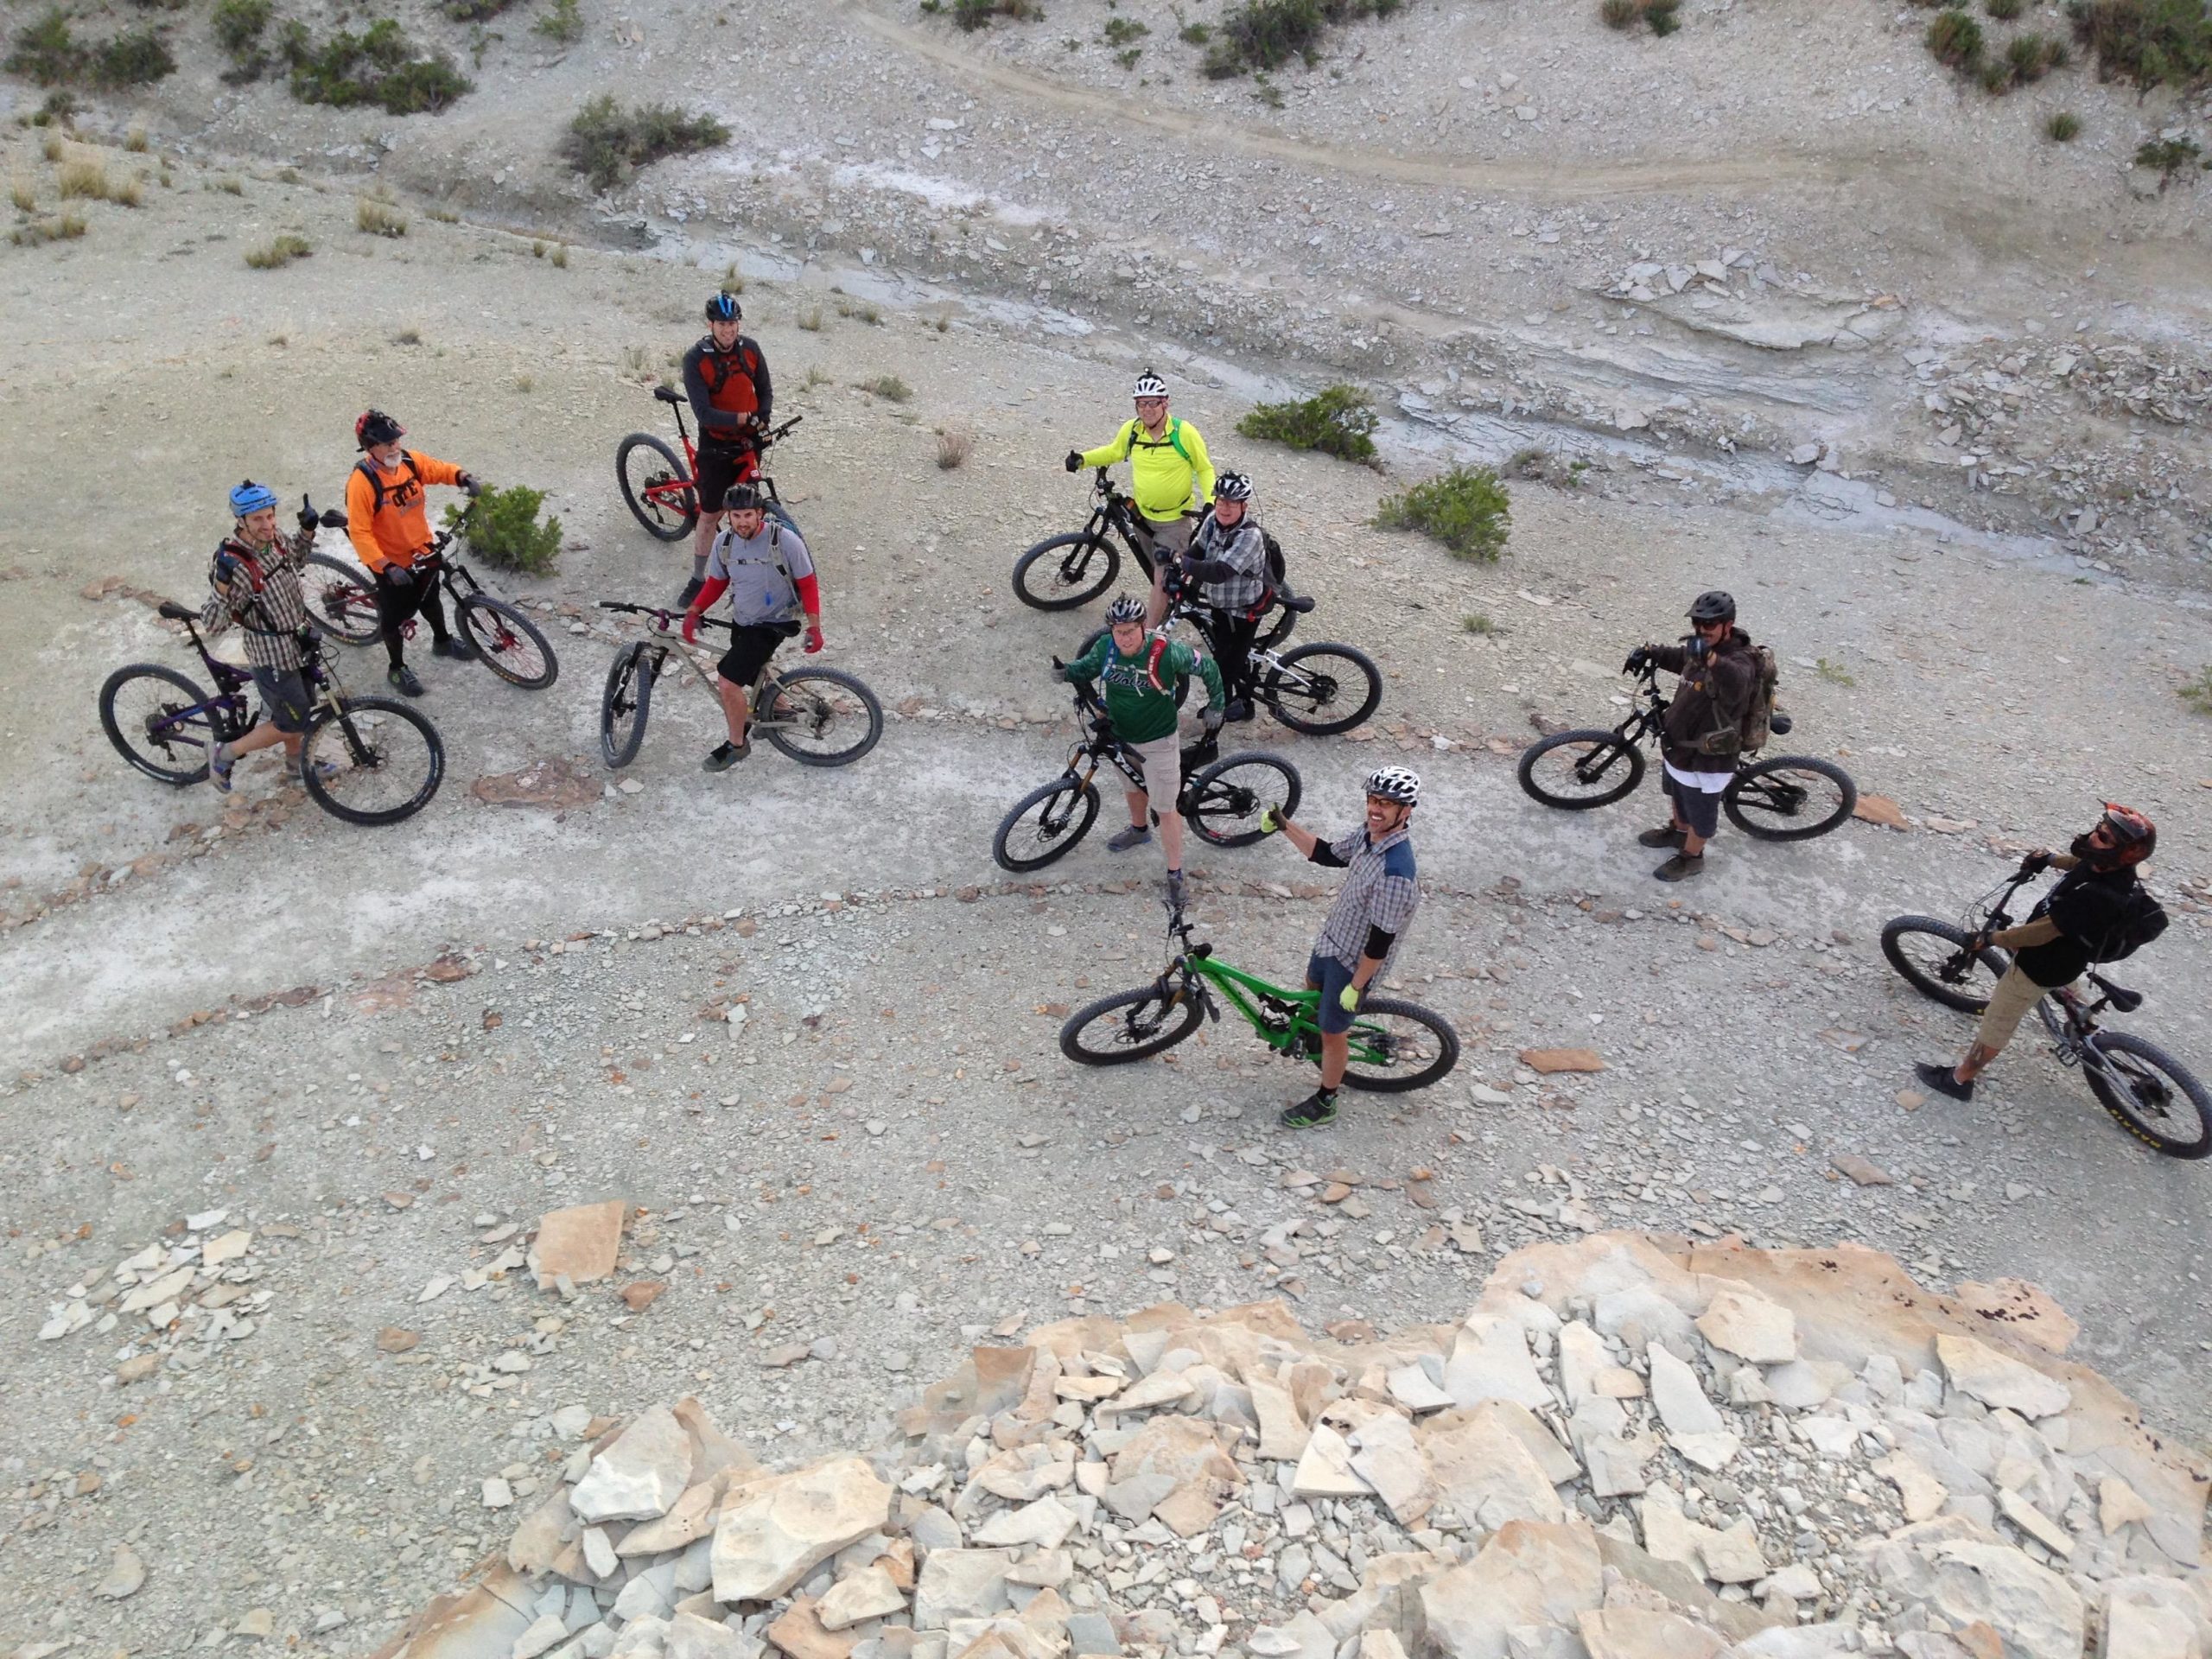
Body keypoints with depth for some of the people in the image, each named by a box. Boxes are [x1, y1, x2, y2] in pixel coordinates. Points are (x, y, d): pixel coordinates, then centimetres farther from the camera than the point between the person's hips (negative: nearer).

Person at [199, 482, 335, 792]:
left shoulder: (274, 540, -8)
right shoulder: (234, 565, -31)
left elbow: (296, 559, 18)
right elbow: (213, 625, -31)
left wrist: (307, 531, 0)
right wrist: (221, 585, -46)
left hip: (298, 645, 8)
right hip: (273, 658, -8)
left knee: (298, 710, 26)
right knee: (292, 724, 5)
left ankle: (297, 761, 50)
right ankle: (225, 752, 23)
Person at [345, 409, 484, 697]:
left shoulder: (411, 460, -13)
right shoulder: (362, 482, -29)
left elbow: (439, 469, 3)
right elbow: (359, 532, -28)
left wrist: (464, 478, -20)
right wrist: (386, 567, -33)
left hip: (423, 551, 6)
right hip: (392, 563, -6)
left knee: (430, 600, 29)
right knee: (395, 615, 12)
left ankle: (442, 641, 55)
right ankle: (397, 668, 33)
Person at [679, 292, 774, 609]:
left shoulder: (750, 348, -5)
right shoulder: (695, 359, -17)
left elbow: (766, 390, 6)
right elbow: (703, 412, -22)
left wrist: (761, 419, -12)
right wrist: (745, 418, -29)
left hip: (749, 442, 3)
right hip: (716, 445, -3)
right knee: (710, 514, 2)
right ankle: (698, 578, 15)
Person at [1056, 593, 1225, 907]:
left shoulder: (1166, 652, -27)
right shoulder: (1105, 647, -15)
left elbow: (1208, 668, -12)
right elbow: (1088, 667, 6)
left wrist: (1215, 707, -6)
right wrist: (1068, 672, -16)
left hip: (1158, 741, -5)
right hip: (1121, 738, 5)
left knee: (1166, 809, 1)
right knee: (1134, 786, 30)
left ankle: (1175, 874, 12)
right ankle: (1139, 828, 60)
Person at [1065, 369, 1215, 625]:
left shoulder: (1184, 433, -19)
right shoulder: (1131, 430, -8)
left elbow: (1204, 469, -7)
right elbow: (1113, 451, 13)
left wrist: (1211, 502, -21)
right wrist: (1084, 458, -3)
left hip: (1175, 518, -4)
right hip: (1142, 514, 4)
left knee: (1163, 577, -10)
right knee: (1159, 569, 20)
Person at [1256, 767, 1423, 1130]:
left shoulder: (1395, 873, -38)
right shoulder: (1370, 833, -12)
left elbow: (1381, 941, -30)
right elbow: (1326, 855, 5)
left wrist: (1356, 986, -19)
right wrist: (1284, 826, -6)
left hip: (1355, 960, -9)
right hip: (1333, 937, 9)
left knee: (1332, 1031, 10)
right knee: (1314, 987, 34)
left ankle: (1323, 1104, 33)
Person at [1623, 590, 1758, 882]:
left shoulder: (1739, 660, -31)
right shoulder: (1700, 649, -5)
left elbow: (1737, 681, -56)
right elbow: (1680, 658, 19)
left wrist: (1710, 657, -75)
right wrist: (1649, 652, 2)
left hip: (1707, 759, -9)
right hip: (1679, 745, 9)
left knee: (1700, 812, 15)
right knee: (1678, 793, 33)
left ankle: (1691, 857, 38)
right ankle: (1678, 830, 58)